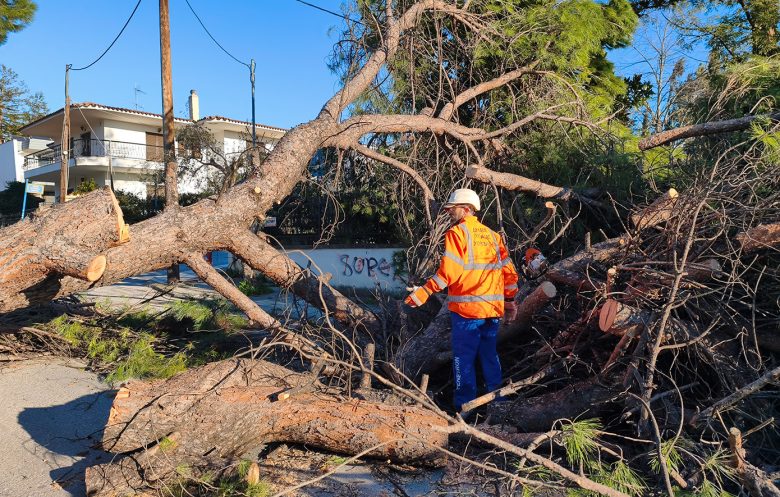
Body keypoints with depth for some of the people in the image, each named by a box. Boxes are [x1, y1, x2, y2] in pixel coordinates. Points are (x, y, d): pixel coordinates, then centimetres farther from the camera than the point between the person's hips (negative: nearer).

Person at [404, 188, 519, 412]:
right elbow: (509, 271, 12)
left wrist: (423, 293, -15)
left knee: (464, 359, 2)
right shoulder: (492, 235, 12)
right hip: (493, 309, 7)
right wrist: (509, 300, 20)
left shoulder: (457, 233, -7)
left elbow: (448, 272, -18)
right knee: (490, 355, 18)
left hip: (466, 308, -6)